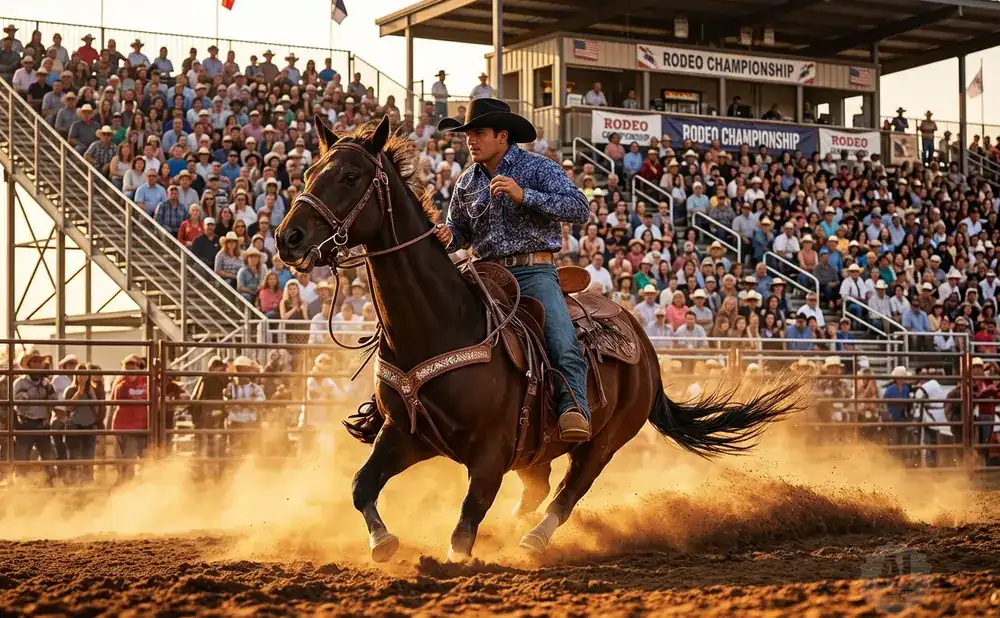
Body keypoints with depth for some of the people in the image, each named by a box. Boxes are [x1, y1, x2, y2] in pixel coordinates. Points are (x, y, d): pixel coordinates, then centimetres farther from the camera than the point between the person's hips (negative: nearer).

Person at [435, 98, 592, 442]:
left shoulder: (538, 167, -2)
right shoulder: (467, 182, 13)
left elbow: (580, 210, -13)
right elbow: (461, 231, 25)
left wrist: (524, 195, -21)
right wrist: (447, 237, -2)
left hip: (534, 271, -4)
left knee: (563, 345, -28)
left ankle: (573, 407, -30)